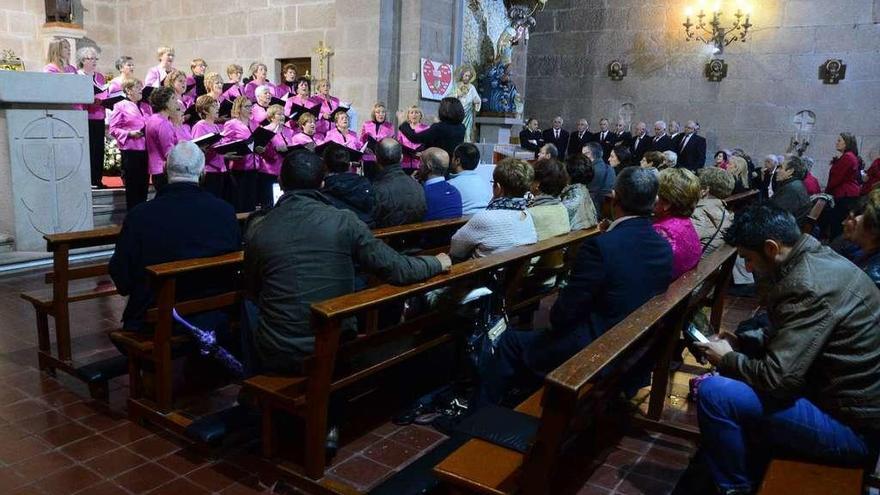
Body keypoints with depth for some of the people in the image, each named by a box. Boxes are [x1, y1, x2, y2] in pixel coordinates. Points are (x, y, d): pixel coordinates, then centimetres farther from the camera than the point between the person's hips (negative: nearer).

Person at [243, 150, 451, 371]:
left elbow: (253, 293, 10)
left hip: (276, 357, 1)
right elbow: (396, 269, -9)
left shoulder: (256, 233, -6)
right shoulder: (343, 222, -11)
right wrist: (437, 263, 9)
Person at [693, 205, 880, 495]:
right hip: (856, 398, 10)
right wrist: (740, 349, 5)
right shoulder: (818, 257, 4)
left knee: (713, 393, -18)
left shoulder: (808, 287, -26)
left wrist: (728, 359, -8)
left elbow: (777, 379, -26)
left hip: (853, 426, -10)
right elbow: (788, 337, 16)